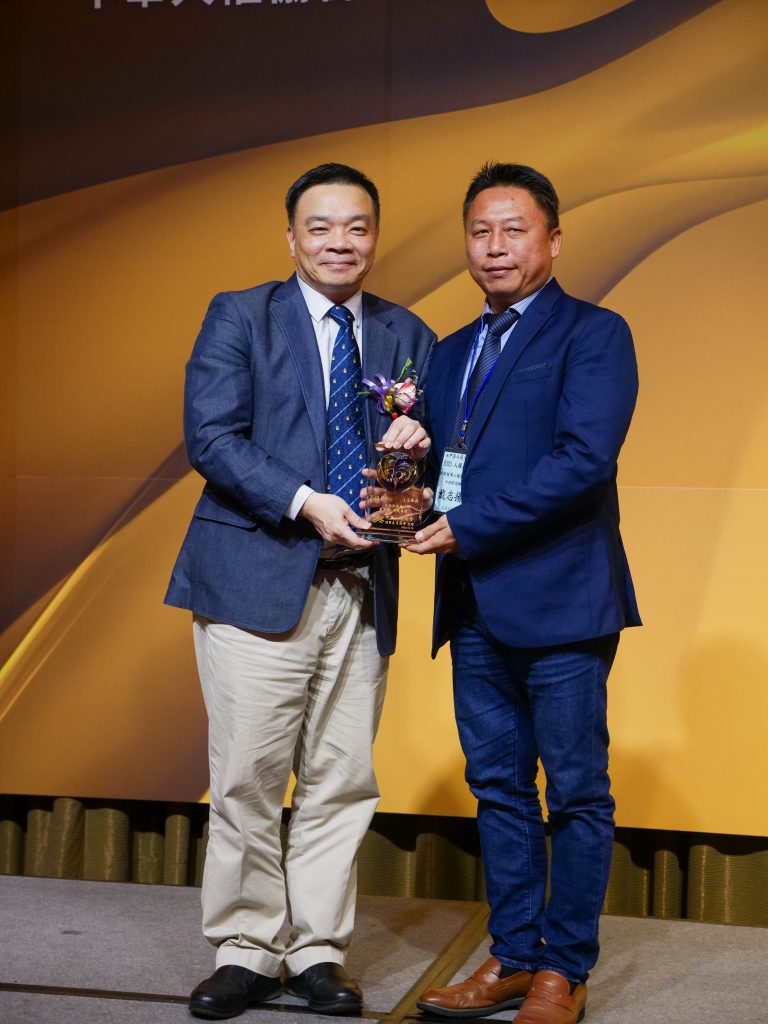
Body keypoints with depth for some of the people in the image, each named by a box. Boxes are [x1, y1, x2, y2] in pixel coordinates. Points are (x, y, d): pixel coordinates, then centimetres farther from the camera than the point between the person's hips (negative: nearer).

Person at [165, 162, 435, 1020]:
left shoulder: (407, 337, 14)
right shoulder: (239, 316, 4)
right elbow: (210, 437, -6)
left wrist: (417, 444, -10)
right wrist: (304, 502, -16)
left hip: (362, 589, 3)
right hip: (256, 579, -3)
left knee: (342, 782, 5)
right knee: (246, 779, -2)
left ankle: (318, 951, 16)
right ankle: (246, 951, 11)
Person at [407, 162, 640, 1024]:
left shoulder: (592, 336, -4)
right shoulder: (452, 354, 18)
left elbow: (584, 459, -17)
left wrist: (466, 528, -17)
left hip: (559, 598, -7)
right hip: (477, 606, 7)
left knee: (576, 791, 1)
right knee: (497, 785, 12)